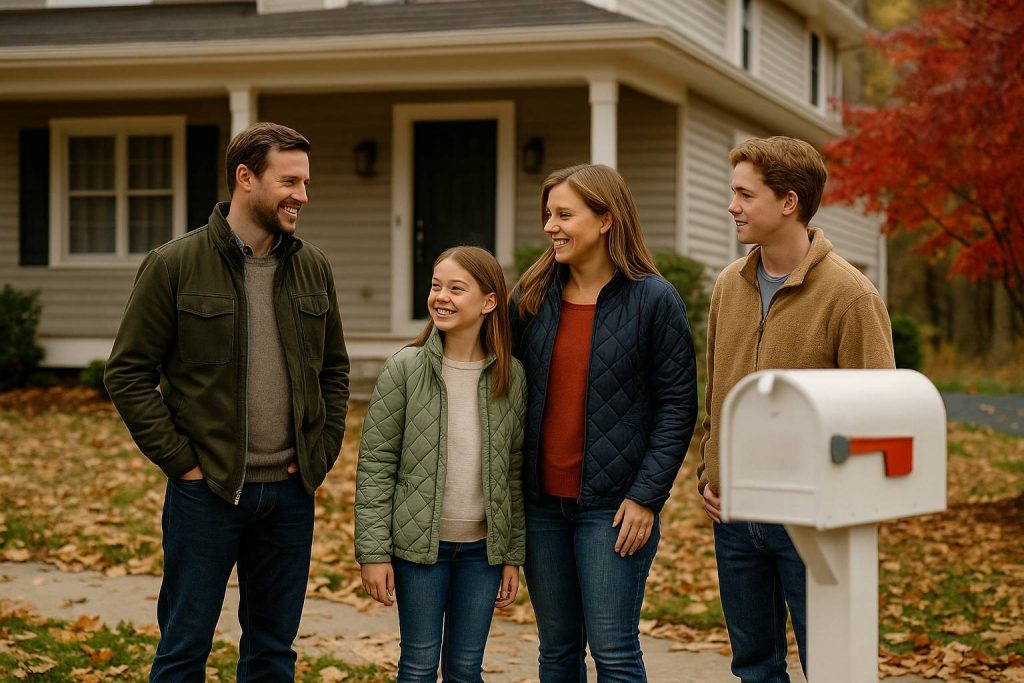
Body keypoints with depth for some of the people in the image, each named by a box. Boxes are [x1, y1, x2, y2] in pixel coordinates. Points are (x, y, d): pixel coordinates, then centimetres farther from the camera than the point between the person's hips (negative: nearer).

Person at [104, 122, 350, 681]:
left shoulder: (312, 268, 7)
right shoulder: (174, 266, -6)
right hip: (205, 489, -4)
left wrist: (322, 453, 5)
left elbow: (334, 369, 16)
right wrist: (181, 461, -10)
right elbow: (127, 373, -5)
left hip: (290, 490, 4)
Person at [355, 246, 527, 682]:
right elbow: (375, 465, -6)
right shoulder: (405, 368, -7)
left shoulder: (512, 377, -1)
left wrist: (514, 556, 5)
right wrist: (373, 551, -11)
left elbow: (515, 471, 5)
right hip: (419, 542, -2)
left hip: (483, 547, 2)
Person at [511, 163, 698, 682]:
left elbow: (678, 406, -6)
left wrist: (646, 497, -12)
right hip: (542, 502, 5)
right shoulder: (533, 295, 7)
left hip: (612, 504, -5)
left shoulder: (654, 299, -6)